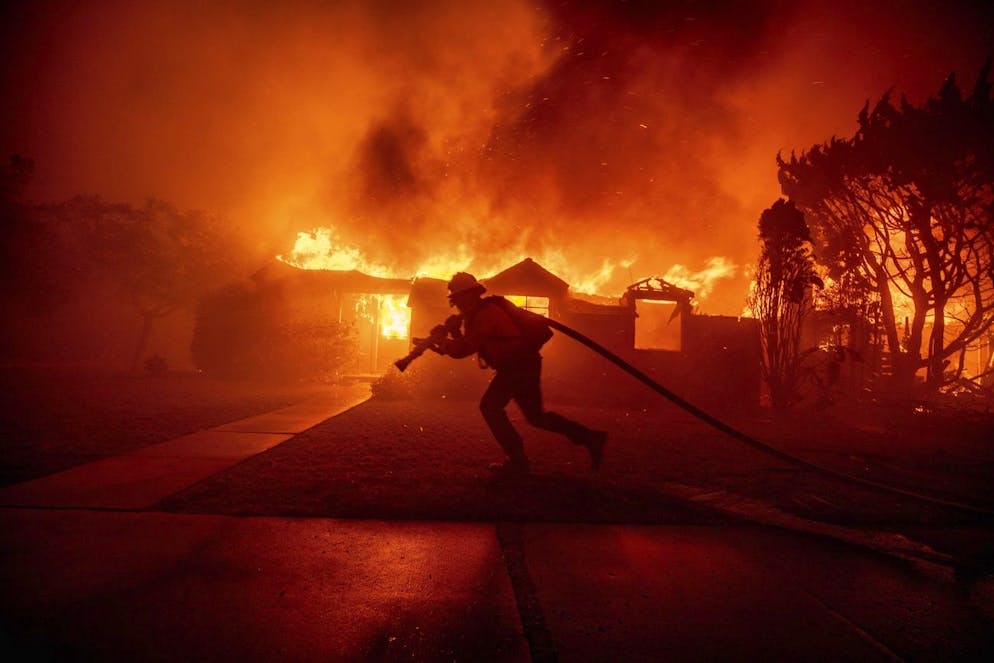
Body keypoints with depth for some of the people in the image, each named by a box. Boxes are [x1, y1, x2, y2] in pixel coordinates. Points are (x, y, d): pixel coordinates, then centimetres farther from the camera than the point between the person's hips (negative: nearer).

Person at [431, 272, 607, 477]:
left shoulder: (485, 314, -17)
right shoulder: (479, 312, 16)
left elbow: (464, 348, -23)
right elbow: (469, 345, 17)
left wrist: (441, 339, -8)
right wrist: (453, 330, 2)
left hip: (520, 365, -11)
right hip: (522, 366, 11)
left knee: (490, 406, -9)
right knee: (536, 415, 14)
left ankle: (517, 460, -5)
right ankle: (591, 438, 17)